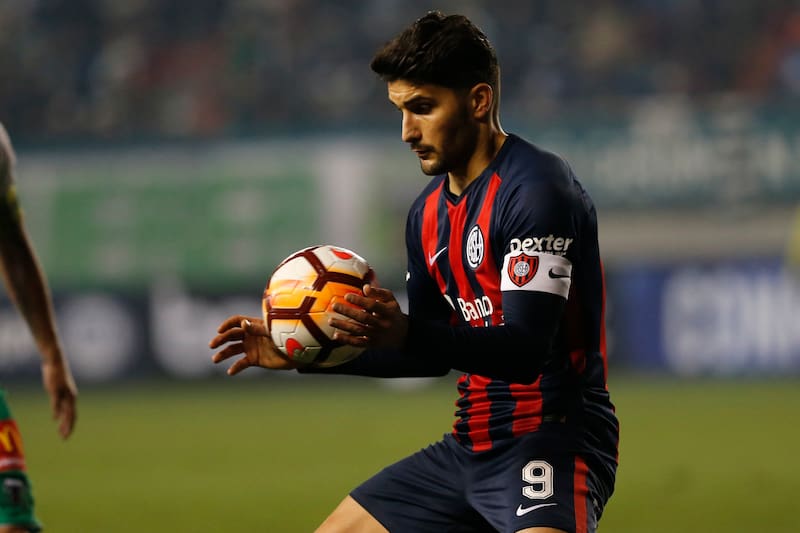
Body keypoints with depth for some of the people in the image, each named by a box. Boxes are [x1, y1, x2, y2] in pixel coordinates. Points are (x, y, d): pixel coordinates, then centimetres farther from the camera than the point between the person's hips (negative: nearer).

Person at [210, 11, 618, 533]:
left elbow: (527, 349, -24)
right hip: (471, 445, 9)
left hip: (554, 437, -9)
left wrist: (405, 334, -37)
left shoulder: (538, 190, -15)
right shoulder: (430, 211, 11)